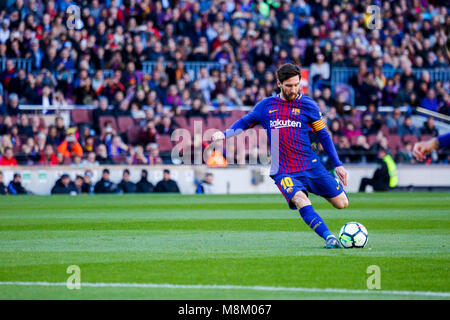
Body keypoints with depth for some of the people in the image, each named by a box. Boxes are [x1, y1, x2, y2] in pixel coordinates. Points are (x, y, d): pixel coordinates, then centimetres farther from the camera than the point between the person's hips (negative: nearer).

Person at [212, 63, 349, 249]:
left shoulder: (308, 105, 4)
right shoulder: (266, 106, 7)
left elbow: (323, 135, 11)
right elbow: (245, 122, 22)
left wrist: (337, 164, 8)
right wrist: (225, 134, 4)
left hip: (311, 166, 2)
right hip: (283, 171, -1)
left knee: (342, 203, 1)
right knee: (301, 201, -31)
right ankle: (328, 237, -31)